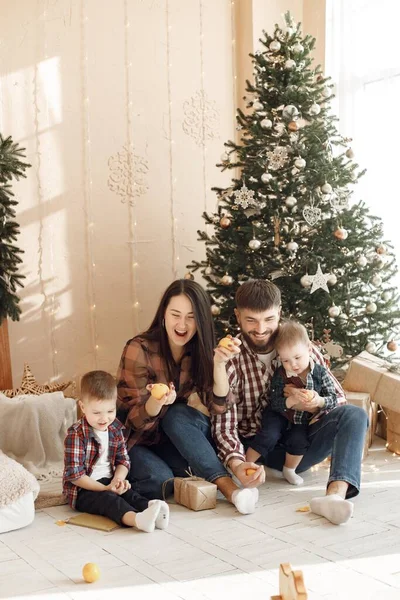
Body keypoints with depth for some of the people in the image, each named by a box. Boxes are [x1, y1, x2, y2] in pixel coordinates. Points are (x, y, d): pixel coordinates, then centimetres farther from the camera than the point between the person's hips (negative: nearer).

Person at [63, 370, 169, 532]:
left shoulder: (115, 429, 5)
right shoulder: (76, 434, -14)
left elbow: (123, 460, 9)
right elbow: (74, 474, -17)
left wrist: (117, 479, -14)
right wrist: (105, 488, -22)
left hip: (109, 483, 6)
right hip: (82, 490, -6)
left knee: (129, 494, -23)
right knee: (108, 499, -33)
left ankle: (150, 507, -52)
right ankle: (137, 519, -60)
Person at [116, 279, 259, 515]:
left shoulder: (202, 351, -4)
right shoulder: (139, 349, -14)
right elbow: (136, 420, -15)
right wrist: (155, 403, -38)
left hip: (183, 446, 3)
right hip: (141, 443, -3)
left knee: (177, 414, -31)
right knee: (160, 480, -35)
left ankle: (228, 487, -35)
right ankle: (228, 486, -25)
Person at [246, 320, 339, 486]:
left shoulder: (320, 373, -13)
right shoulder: (280, 375, -17)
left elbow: (333, 398, -12)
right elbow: (275, 403, -21)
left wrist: (319, 400, -33)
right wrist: (293, 400, -38)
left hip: (301, 419, 2)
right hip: (278, 415, -2)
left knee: (299, 440, -20)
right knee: (269, 435, -23)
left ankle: (289, 469, 8)